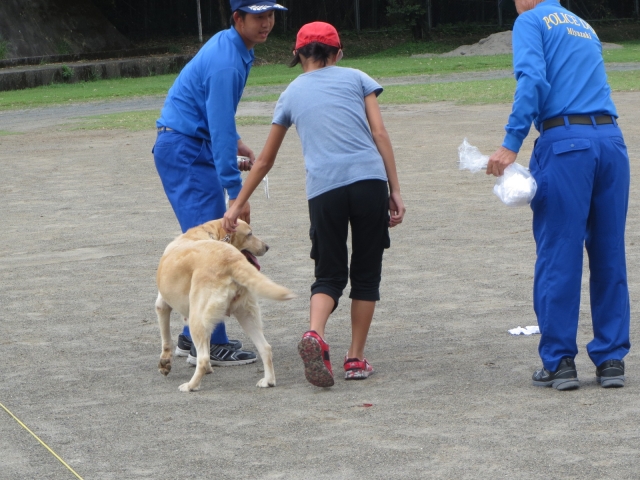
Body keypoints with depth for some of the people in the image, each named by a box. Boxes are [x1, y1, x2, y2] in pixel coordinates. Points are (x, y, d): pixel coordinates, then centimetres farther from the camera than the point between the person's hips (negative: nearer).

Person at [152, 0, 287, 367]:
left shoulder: (230, 46, 10)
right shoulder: (226, 63, -22)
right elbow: (221, 130, -26)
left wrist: (235, 144, 13)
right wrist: (236, 193, -27)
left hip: (196, 148, 10)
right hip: (184, 151, -10)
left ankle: (195, 336, 17)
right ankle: (210, 346, -12)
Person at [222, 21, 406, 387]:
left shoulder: (291, 94, 20)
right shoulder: (355, 78, 15)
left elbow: (265, 161, 27)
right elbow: (379, 133, 5)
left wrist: (238, 205, 37)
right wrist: (395, 191, 6)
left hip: (324, 189, 1)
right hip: (369, 181, -1)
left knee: (330, 275, 11)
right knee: (366, 273, 12)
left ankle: (315, 335, -17)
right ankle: (356, 359, 11)